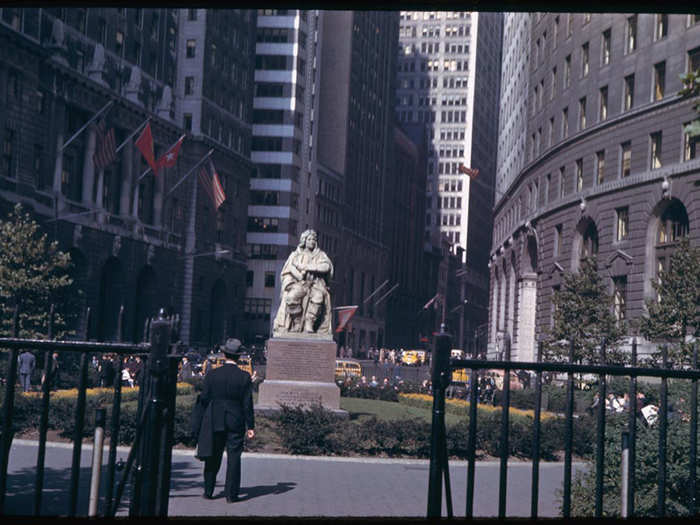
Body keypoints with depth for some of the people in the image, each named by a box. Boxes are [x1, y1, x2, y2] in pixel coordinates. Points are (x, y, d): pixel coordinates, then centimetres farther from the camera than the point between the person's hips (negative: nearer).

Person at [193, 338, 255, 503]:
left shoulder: (212, 374, -4)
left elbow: (204, 400, -1)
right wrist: (250, 426, 0)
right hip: (236, 423, -1)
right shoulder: (244, 377, -6)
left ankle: (208, 491, 18)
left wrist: (199, 424, 7)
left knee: (213, 458, 12)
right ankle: (231, 494, 3)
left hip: (214, 422, 1)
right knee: (234, 458, 4)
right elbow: (247, 403, -5)